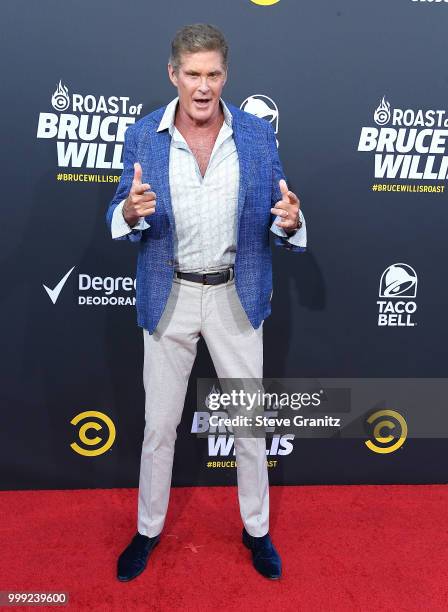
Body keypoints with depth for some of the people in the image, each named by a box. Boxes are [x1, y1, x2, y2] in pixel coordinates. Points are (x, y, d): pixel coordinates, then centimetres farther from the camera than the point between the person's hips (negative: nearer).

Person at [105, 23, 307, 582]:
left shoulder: (257, 133, -3)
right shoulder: (142, 136, -3)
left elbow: (277, 222, 0)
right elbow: (120, 220, 0)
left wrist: (288, 222, -24)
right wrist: (131, 211, -24)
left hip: (236, 296, 1)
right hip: (168, 297, 0)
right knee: (159, 422, 12)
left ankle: (256, 530, 36)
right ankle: (148, 529, 36)